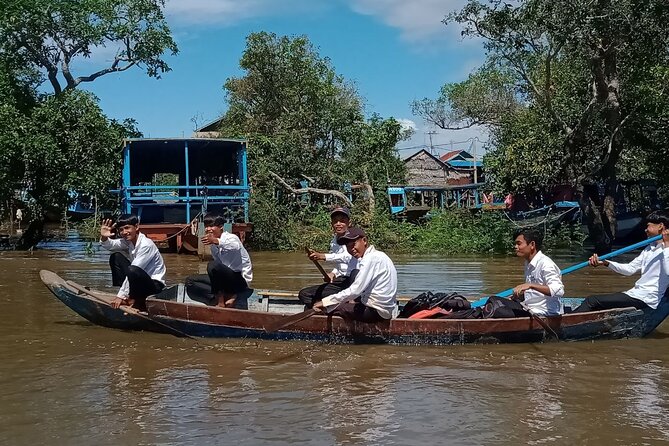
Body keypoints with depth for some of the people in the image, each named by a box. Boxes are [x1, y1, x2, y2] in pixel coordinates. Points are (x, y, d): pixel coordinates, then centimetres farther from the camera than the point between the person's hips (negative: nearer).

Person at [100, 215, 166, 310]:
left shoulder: (146, 245, -24)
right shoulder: (128, 241, 0)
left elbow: (132, 271, -26)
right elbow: (110, 245, -12)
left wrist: (121, 295, -26)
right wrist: (104, 238, -36)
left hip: (154, 284, -8)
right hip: (138, 280, 8)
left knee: (132, 270, -36)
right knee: (115, 257, -1)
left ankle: (138, 300, -8)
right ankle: (126, 295, -1)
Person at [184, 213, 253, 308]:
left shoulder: (231, 237, -16)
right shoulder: (214, 246, 8)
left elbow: (235, 246, -43)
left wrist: (216, 241, -60)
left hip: (241, 280, -9)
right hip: (227, 279, 9)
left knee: (212, 265, -32)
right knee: (190, 281, -1)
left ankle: (221, 298, -12)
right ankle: (226, 295, -14)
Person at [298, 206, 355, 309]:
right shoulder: (334, 242, 14)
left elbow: (347, 257, -31)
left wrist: (324, 256, -42)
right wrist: (333, 273, 1)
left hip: (351, 281, -9)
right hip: (340, 280, 9)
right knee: (304, 294, 0)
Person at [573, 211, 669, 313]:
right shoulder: (649, 249, 20)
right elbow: (630, 269, 16)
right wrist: (605, 263, 3)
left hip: (645, 300, -9)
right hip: (635, 293, 9)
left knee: (592, 301, -14)